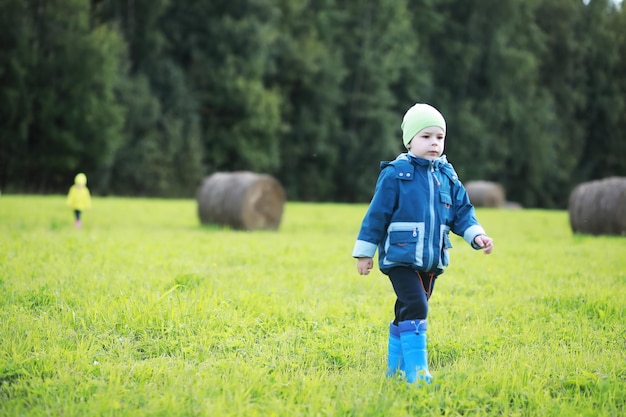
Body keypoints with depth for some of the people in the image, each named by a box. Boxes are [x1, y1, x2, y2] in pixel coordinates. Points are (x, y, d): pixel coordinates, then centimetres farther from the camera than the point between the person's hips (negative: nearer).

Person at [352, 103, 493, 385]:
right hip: (400, 257, -6)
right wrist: (364, 252, -2)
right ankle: (417, 372, -16)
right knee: (415, 308, -19)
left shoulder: (447, 177, 9)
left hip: (432, 260, 6)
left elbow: (462, 211, 11)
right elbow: (377, 213, -5)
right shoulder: (395, 174, -8)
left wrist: (476, 235, -7)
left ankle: (395, 369, 24)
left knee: (406, 314, 14)